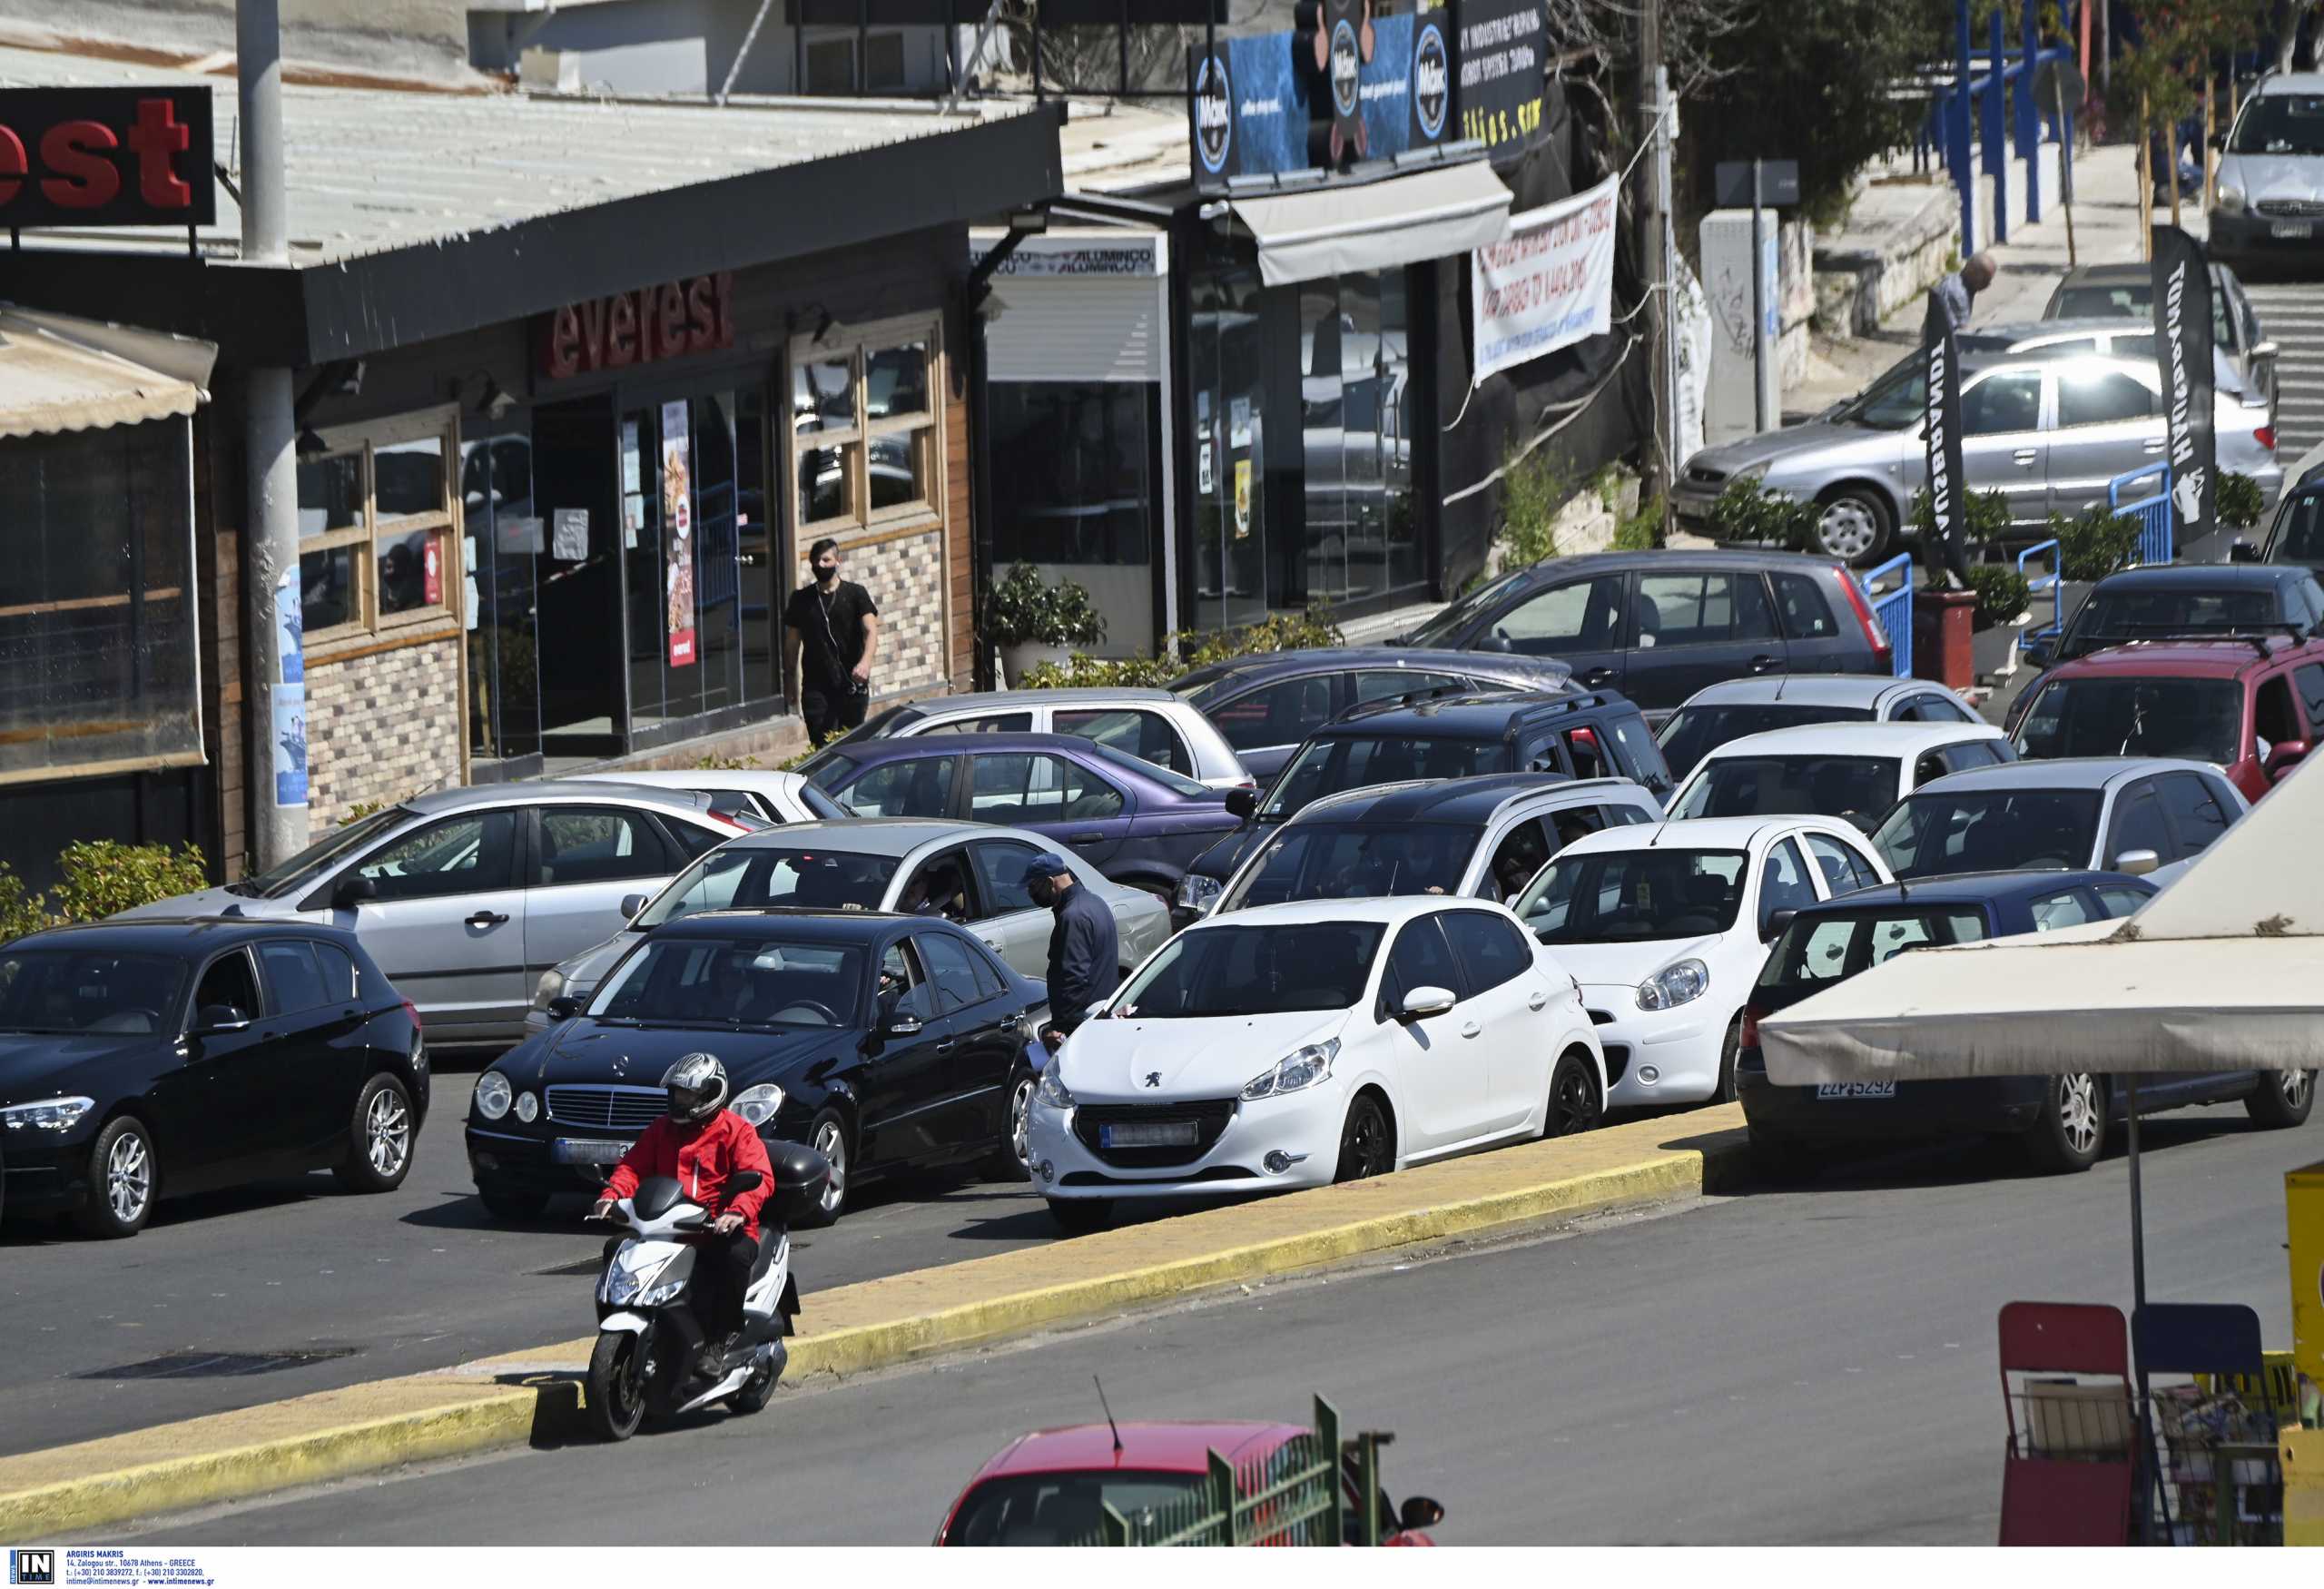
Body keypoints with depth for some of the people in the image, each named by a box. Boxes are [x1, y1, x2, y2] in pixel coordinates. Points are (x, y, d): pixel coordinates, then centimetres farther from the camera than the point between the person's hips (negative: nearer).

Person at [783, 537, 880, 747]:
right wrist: (792, 685, 12)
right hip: (816, 688, 1)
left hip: (851, 686, -1)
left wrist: (866, 661, -28)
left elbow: (871, 631, -8)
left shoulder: (855, 594, 4)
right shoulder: (801, 600, 10)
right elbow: (792, 643, 15)